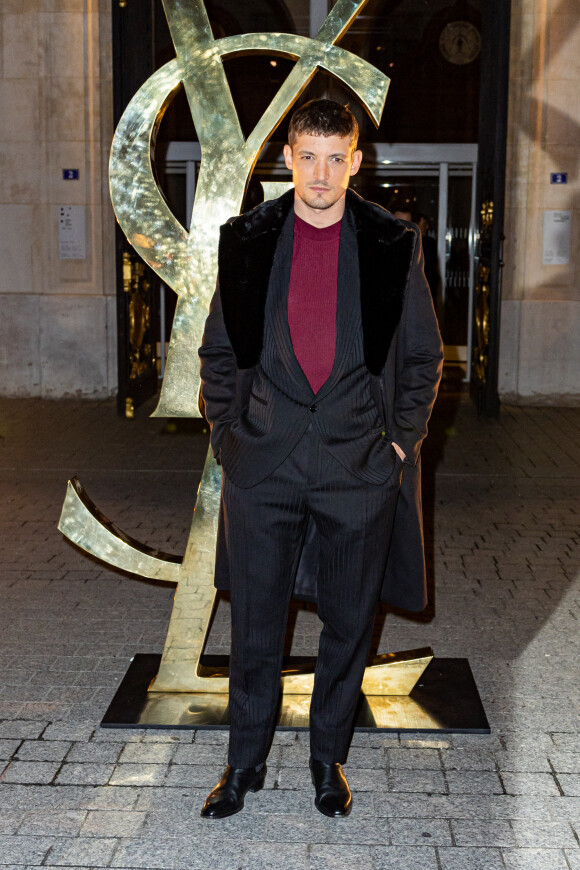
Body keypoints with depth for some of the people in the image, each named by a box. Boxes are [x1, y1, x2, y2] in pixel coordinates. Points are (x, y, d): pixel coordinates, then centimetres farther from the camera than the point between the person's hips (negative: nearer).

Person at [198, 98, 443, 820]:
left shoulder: (393, 245, 1)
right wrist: (228, 432, 2)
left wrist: (401, 438, -1)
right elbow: (219, 350, 10)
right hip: (262, 461, 1)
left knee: (348, 623, 11)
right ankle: (245, 760, 26)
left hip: (361, 463, 0)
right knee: (254, 622, 7)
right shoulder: (246, 240, 4)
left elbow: (423, 355, 8)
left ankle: (328, 759, 30)